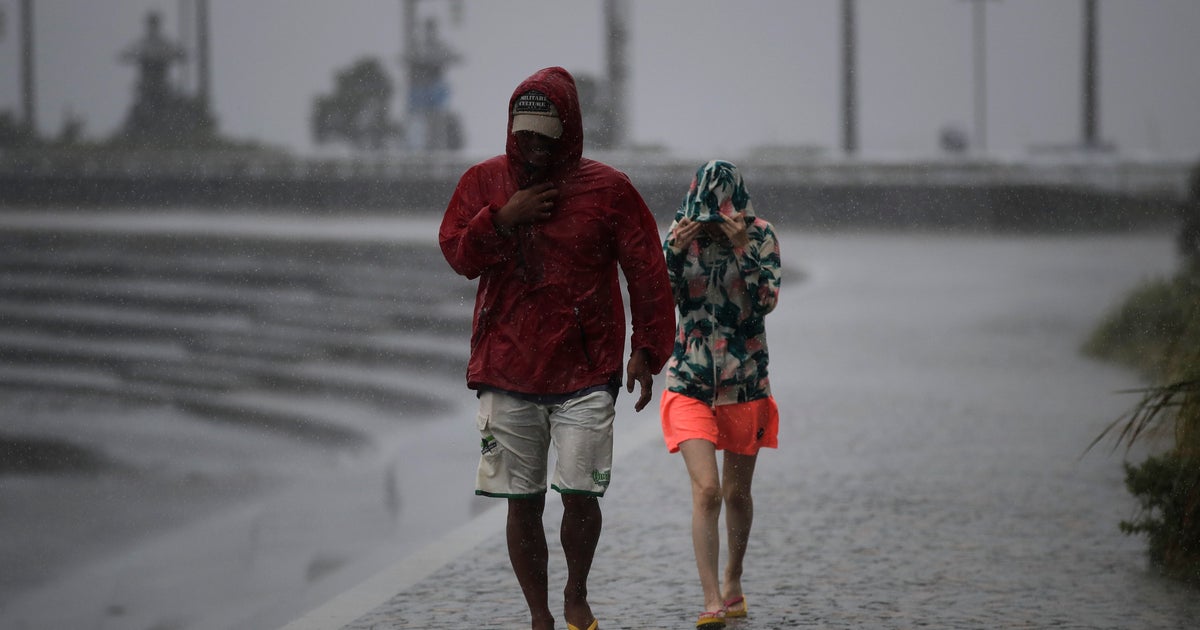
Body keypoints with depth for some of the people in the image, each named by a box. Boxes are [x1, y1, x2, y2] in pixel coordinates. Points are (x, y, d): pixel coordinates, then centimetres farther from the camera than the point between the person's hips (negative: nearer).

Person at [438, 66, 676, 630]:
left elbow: (648, 274, 3)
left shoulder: (607, 188, 0)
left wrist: (646, 350, -1)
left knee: (580, 494, -8)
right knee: (523, 503, 2)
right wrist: (503, 219, -13)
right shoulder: (484, 182, 7)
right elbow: (456, 252, 2)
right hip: (506, 370, 2)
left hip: (585, 372, -2)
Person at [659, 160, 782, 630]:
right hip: (690, 380, 0)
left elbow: (766, 301, -14)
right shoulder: (681, 234, -1)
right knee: (706, 490, -14)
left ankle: (733, 582, 36)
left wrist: (742, 248, -24)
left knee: (736, 492, 13)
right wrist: (674, 252, -19)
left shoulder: (760, 236, -5)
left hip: (745, 381, 0)